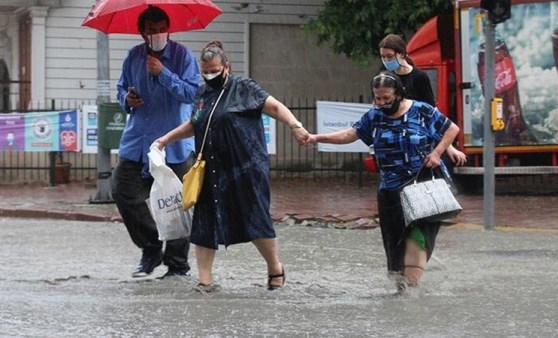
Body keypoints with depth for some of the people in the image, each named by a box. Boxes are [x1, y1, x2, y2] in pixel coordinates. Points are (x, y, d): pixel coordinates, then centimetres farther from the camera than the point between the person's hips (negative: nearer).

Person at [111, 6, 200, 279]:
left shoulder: (182, 55, -5)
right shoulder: (134, 56, 8)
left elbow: (193, 92, -14)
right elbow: (121, 88, 20)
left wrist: (163, 73, -22)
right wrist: (127, 99, -3)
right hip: (137, 141, 5)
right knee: (122, 190, -1)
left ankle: (177, 264, 7)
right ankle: (151, 249, 16)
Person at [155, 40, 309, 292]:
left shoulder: (243, 88, -3)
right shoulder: (203, 94, 15)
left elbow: (275, 107, -12)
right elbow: (194, 125, 31)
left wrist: (295, 126, -28)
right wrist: (168, 138, 27)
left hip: (246, 170, -6)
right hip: (212, 172, 6)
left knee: (257, 222, -3)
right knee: (204, 225, 1)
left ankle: (275, 269, 19)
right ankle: (205, 281, 7)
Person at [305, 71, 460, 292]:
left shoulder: (421, 111, -4)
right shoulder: (374, 116, 6)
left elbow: (452, 129, 3)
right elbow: (351, 134, 3)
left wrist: (436, 153, -9)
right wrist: (319, 138, -8)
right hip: (392, 189, 4)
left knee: (418, 232, -16)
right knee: (395, 237, 2)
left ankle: (410, 280, -19)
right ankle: (400, 280, 12)